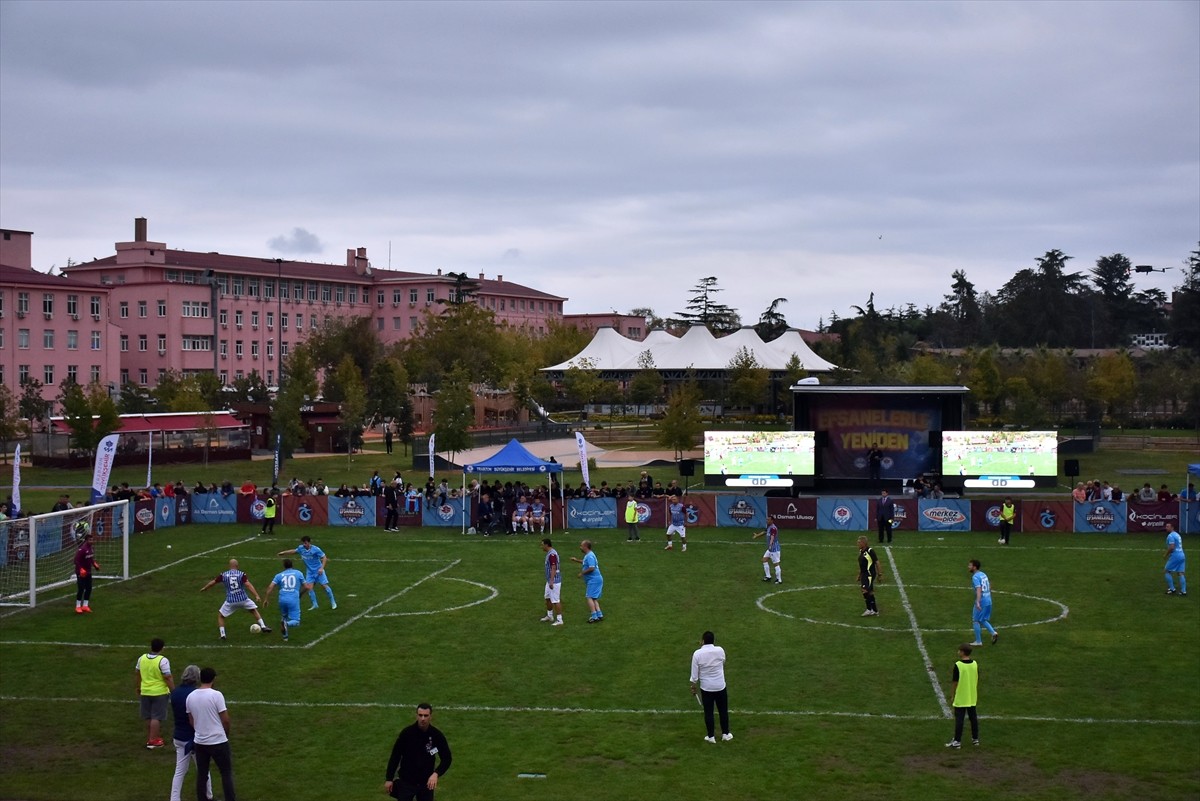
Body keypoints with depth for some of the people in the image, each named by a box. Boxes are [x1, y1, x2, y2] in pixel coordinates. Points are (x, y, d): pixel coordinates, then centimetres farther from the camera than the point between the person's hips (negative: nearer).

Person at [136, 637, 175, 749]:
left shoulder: (141, 658, 1)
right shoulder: (163, 661, -17)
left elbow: (137, 674, 13)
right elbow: (168, 678, -19)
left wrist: (138, 688, 27)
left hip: (145, 692, 6)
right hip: (159, 693, -5)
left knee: (148, 717, 17)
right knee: (156, 717, 1)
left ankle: (150, 738, 28)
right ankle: (152, 741, 1)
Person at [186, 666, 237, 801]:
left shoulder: (190, 697, 1)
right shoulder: (216, 695, -16)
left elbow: (191, 721, 10)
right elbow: (225, 720, -12)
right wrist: (226, 734, 6)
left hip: (200, 742, 5)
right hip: (218, 741, -5)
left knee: (201, 775, 13)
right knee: (226, 773, 6)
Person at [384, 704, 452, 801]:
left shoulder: (437, 735, -9)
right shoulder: (407, 733, -13)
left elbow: (447, 758, -3)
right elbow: (395, 756, -4)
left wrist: (436, 774, -20)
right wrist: (389, 779, -3)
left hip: (427, 782, 2)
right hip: (406, 782, -1)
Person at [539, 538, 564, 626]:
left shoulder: (552, 554, -20)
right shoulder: (549, 553, 12)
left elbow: (553, 568, -25)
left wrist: (551, 581, -28)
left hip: (554, 581, -11)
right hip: (550, 580, 11)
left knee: (556, 601, -7)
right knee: (548, 598, 21)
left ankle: (559, 620, -3)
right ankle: (550, 616, 36)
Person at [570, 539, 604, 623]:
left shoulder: (589, 556, -18)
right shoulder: (587, 555, 15)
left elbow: (591, 568, -27)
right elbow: (586, 563, 35)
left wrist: (582, 573, -16)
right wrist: (577, 560, 28)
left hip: (593, 580, -11)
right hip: (595, 579, 11)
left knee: (589, 597, -10)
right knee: (594, 598, 14)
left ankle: (594, 616, -12)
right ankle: (599, 615, 13)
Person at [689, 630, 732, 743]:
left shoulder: (698, 654, -15)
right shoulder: (720, 650, -11)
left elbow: (694, 673, -10)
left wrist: (693, 687, 4)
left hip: (706, 688, -1)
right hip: (720, 686, 1)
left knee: (708, 712, 11)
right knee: (723, 711, 16)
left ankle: (711, 736, 18)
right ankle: (725, 734, 25)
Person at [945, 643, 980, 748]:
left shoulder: (958, 665, -17)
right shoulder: (975, 664, 0)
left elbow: (955, 682, -13)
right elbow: (977, 681, 8)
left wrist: (952, 695, 0)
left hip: (960, 698, -5)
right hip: (972, 698, 5)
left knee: (959, 719, -1)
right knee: (973, 717, 14)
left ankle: (957, 741, 2)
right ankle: (975, 739, 21)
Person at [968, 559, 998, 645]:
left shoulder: (975, 577, -16)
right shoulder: (983, 574, 12)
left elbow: (978, 589, -28)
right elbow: (989, 586, 24)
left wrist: (977, 602, -38)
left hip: (981, 602, -8)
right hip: (988, 601, 8)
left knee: (976, 620, 6)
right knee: (983, 620, 19)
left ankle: (978, 641, 10)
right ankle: (993, 633, 1)